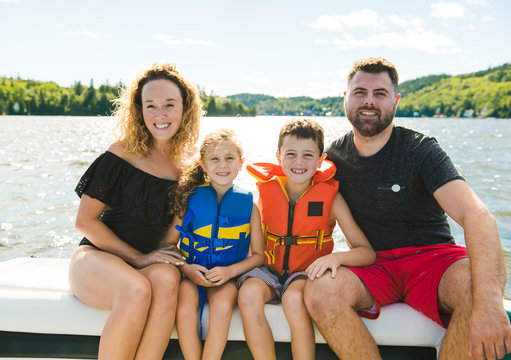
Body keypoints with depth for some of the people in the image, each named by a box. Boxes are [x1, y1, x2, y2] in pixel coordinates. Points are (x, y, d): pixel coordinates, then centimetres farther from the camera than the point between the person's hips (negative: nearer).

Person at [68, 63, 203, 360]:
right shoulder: (121, 156, -8)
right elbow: (85, 220, -6)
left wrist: (182, 262, -2)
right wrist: (139, 258, -12)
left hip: (151, 263, 3)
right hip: (97, 257, -3)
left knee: (167, 278, -32)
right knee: (137, 290, -35)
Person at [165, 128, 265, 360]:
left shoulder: (248, 206, 1)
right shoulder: (190, 200, 2)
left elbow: (258, 254, 4)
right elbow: (169, 244, 5)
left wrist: (229, 271, -11)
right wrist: (186, 268, -12)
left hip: (227, 276, 0)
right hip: (191, 273, 1)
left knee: (222, 306, -31)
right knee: (184, 310, -27)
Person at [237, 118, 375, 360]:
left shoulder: (330, 197, -8)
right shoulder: (266, 192, -2)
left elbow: (368, 253, -13)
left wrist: (336, 258, -31)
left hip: (308, 273, -2)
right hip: (270, 270, 2)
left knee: (294, 297, -33)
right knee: (248, 293, -28)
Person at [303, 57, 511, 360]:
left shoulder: (420, 150, -10)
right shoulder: (335, 156, 2)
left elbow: (478, 216, -24)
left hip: (431, 256, -1)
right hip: (372, 265, 2)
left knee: (475, 286, -35)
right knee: (320, 292, -29)